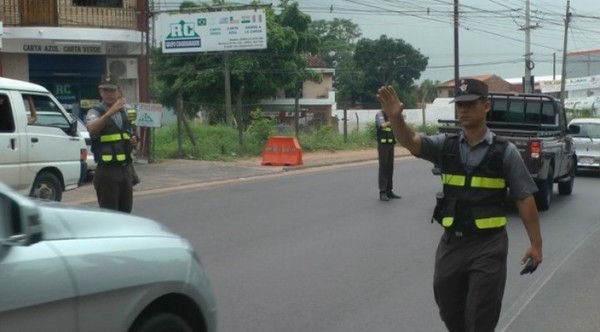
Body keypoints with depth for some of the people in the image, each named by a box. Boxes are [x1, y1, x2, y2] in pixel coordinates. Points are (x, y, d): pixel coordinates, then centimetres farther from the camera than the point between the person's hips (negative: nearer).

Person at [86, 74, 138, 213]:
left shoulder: (124, 112, 14)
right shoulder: (95, 112, -7)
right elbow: (92, 128, -30)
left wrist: (132, 141, 4)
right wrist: (110, 112, -44)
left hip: (126, 169, 7)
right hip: (107, 170, -7)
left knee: (125, 211, 13)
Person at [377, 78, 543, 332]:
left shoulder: (505, 151, -5)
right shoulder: (445, 146, 2)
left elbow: (524, 198, -2)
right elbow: (411, 142, -15)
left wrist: (535, 243, -3)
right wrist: (395, 117, -35)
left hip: (488, 245, -3)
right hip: (451, 242, 4)